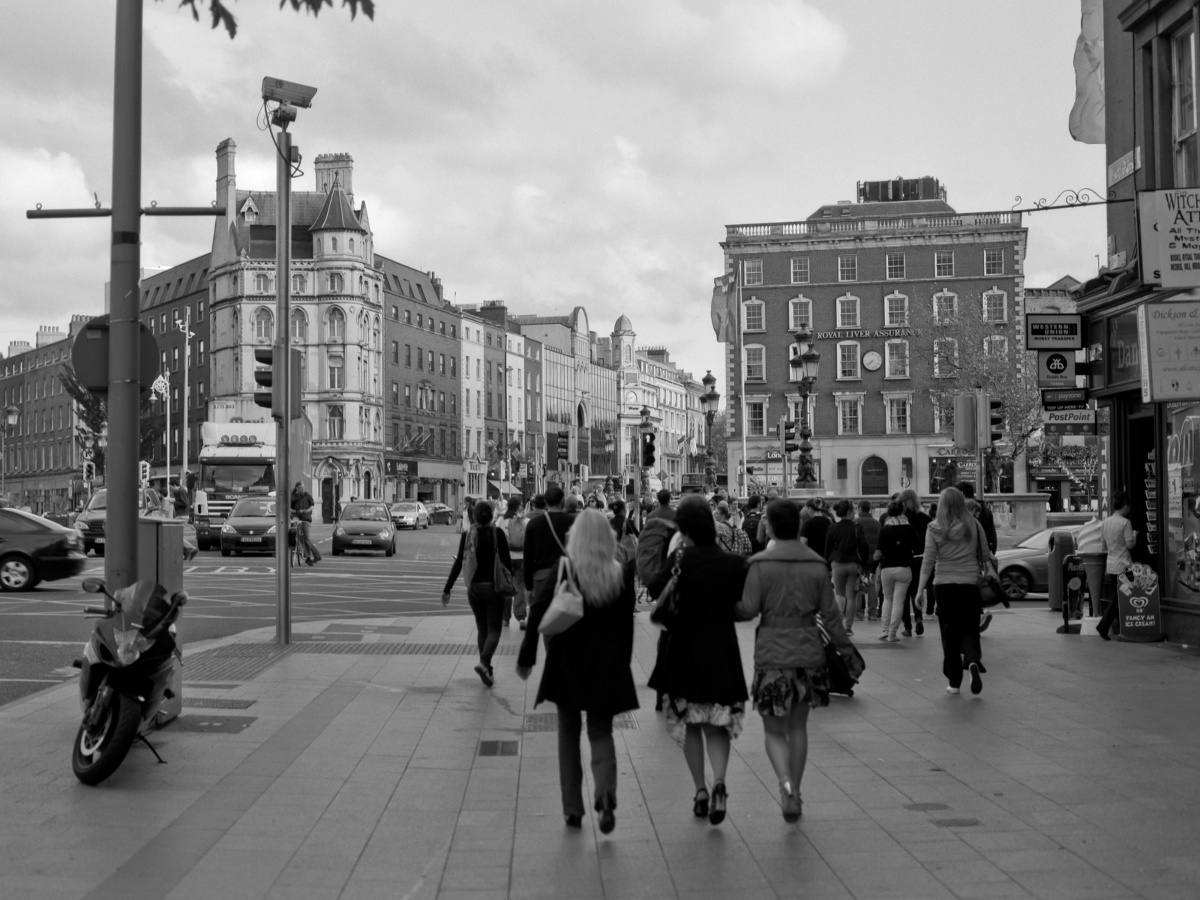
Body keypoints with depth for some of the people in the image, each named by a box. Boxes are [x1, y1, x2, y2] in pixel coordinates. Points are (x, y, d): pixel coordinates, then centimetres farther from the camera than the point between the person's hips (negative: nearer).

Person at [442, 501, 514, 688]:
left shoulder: (467, 535, -2)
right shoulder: (497, 534, -8)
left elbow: (459, 563, -3)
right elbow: (507, 561, -9)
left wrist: (447, 589, 1)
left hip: (473, 588, 3)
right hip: (493, 586, -3)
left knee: (482, 629, 16)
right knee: (494, 630, 2)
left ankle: (487, 670, 18)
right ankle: (484, 663, -23)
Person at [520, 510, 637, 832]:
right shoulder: (621, 575, -3)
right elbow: (627, 626, 2)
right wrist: (622, 663, 12)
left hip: (567, 662, -1)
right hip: (608, 664, 1)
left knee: (569, 734, 12)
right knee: (601, 733, 9)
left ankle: (573, 808, 14)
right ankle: (606, 794, -16)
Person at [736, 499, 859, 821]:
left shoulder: (760, 564, -8)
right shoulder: (817, 565, 0)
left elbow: (748, 609, -13)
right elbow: (830, 616, 2)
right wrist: (848, 652, 11)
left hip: (772, 654, -3)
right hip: (809, 653, 3)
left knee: (774, 730, 8)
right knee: (798, 726, 17)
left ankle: (786, 783, -16)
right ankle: (794, 792, 22)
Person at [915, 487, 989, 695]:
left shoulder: (934, 528, -5)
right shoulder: (974, 526, -1)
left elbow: (928, 560, -6)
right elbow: (985, 556, 4)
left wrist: (920, 589, -4)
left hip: (945, 585, -1)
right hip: (970, 584, 1)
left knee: (949, 633, 10)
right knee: (969, 630, 9)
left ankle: (954, 682, 12)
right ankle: (973, 661, -21)